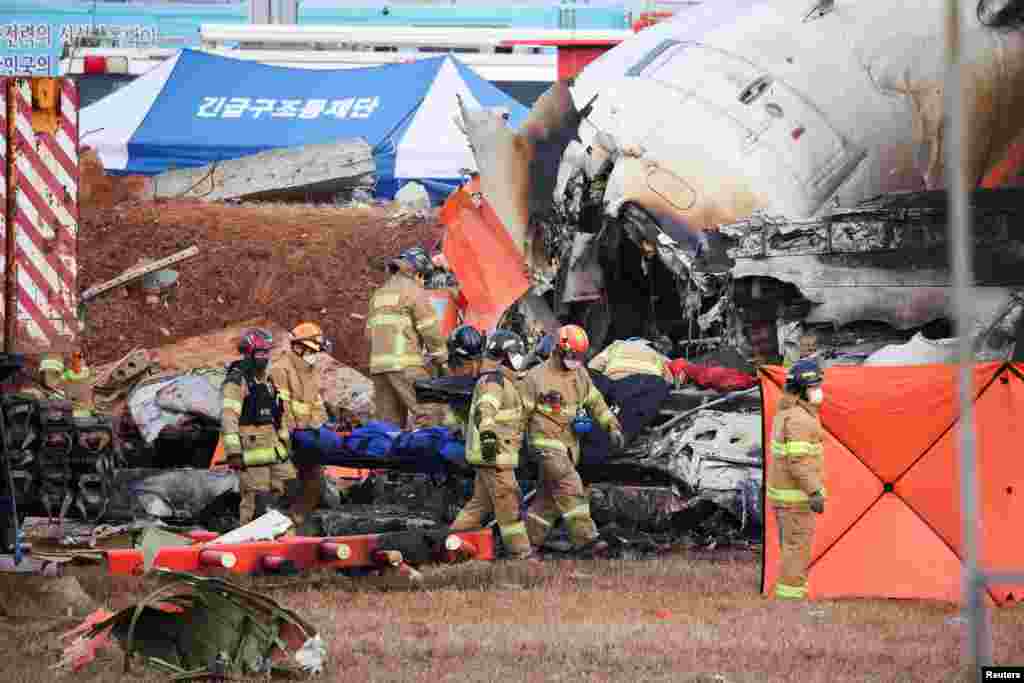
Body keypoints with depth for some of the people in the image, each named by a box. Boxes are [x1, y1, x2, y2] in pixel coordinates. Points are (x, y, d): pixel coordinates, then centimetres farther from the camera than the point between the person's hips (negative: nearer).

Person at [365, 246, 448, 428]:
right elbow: (430, 329, -5)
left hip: (378, 364, 8)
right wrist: (440, 358, 5)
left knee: (389, 422, 7)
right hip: (406, 365, -8)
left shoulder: (380, 293, 22)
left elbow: (370, 331, 23)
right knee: (428, 414, -12)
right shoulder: (413, 291, -2)